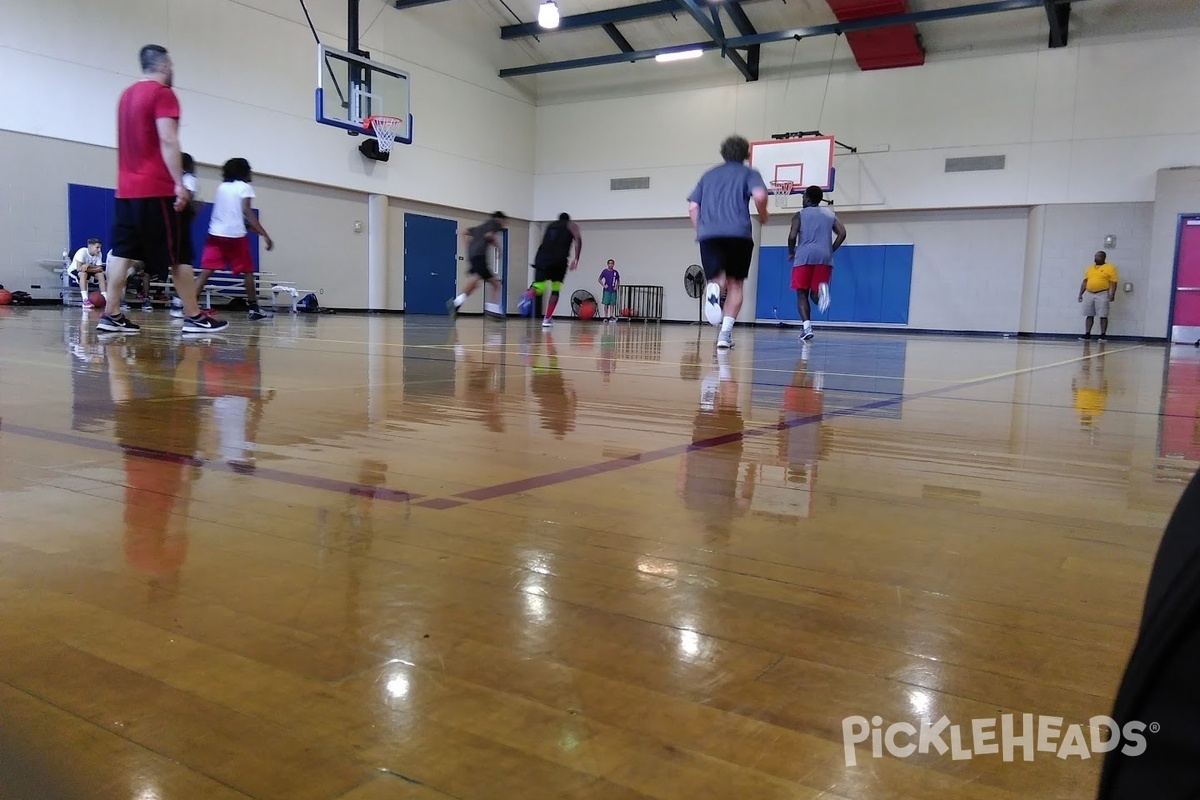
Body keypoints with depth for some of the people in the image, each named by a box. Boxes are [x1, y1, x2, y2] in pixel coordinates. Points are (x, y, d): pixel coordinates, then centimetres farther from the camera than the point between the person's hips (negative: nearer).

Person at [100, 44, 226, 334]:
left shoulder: (127, 94, 20)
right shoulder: (162, 94, -6)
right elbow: (167, 141, -16)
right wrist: (179, 183, -18)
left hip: (126, 188, 8)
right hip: (156, 189, -8)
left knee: (122, 253, 5)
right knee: (177, 256, -4)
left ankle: (111, 315, 2)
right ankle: (194, 317, -1)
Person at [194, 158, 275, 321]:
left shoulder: (221, 187, 19)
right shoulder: (245, 187, 2)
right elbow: (246, 211, -11)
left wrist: (248, 226, 32)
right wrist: (264, 234, -15)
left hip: (215, 234, 4)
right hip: (235, 235, -4)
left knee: (206, 271, -2)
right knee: (247, 271, 11)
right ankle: (254, 308, 16)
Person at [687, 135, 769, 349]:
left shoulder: (709, 175, 24)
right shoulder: (749, 173, 13)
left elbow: (692, 207, 16)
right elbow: (760, 195, -7)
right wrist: (763, 215, 10)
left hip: (708, 234, 2)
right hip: (738, 233, -2)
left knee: (717, 279, 4)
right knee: (735, 284, 10)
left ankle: (713, 289, -35)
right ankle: (725, 333, -2)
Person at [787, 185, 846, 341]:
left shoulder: (800, 215, 9)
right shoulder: (830, 214, 19)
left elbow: (792, 236, -3)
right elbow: (842, 233, 7)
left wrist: (791, 252, 13)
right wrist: (831, 251, 16)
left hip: (804, 257, -3)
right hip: (824, 258, 3)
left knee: (802, 294, 7)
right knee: (815, 294, 12)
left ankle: (807, 327, -10)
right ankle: (822, 289, -25)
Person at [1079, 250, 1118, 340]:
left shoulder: (1110, 268, -2)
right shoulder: (1089, 268, 14)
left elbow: (1113, 282, -7)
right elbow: (1085, 282, 16)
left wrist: (1112, 294, -17)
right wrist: (1080, 294, 11)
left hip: (1102, 294, -5)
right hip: (1089, 294, 5)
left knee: (1103, 316, -3)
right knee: (1089, 315, 7)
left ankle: (1103, 335, 0)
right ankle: (1087, 334, 10)